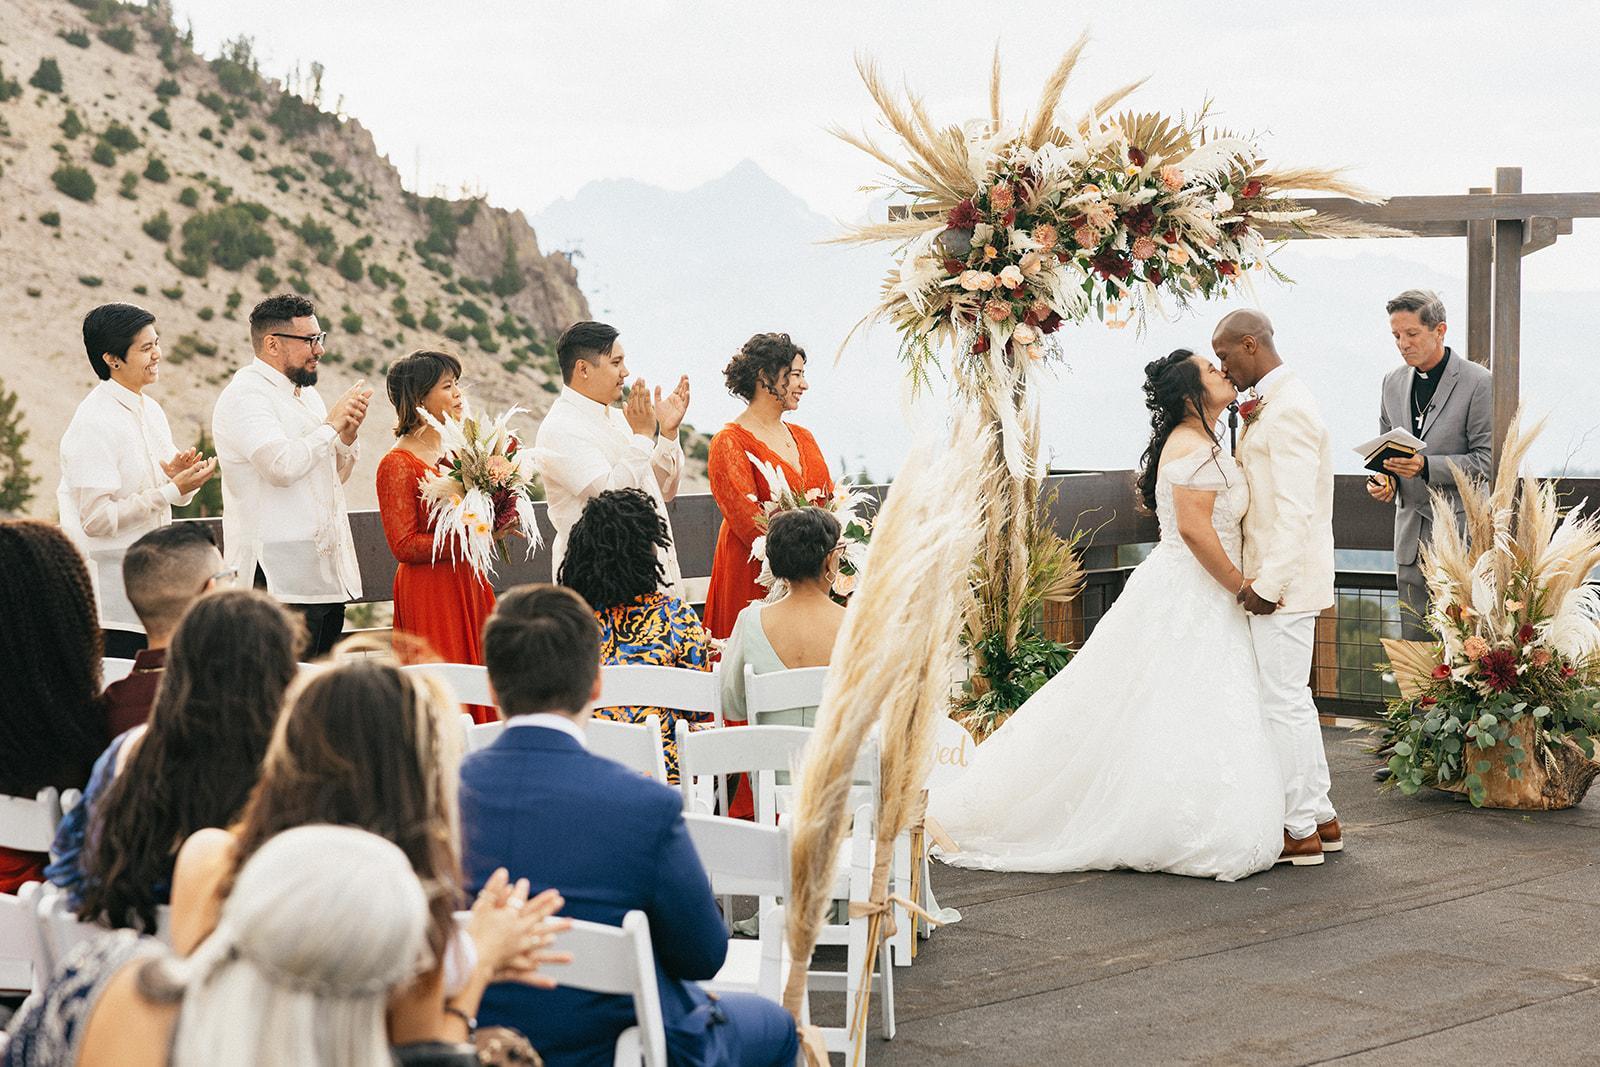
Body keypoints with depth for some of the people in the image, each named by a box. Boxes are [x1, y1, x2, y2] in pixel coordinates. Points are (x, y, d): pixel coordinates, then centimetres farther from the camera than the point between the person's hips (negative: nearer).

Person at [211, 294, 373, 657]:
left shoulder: (306, 392, 20)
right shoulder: (245, 395, -9)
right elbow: (282, 465, -24)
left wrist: (346, 436, 6)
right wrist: (330, 425, -11)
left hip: (327, 576, 9)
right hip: (280, 580, -9)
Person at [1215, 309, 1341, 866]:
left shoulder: (1288, 411, -18)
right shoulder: (1269, 405, 15)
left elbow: (1296, 510, -23)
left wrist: (1268, 583, -23)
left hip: (1284, 581, -11)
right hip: (1272, 576, 11)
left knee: (1284, 703, -4)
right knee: (1291, 700, 16)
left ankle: (1299, 831, 3)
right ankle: (1321, 818, 24)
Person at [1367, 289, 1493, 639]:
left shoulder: (1479, 382, -8)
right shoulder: (1394, 381, 11)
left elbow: (1487, 460, -11)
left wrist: (1426, 466, -22)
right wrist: (1384, 478, 1)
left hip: (1461, 532, -6)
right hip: (1411, 535, 6)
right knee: (1413, 644, 7)